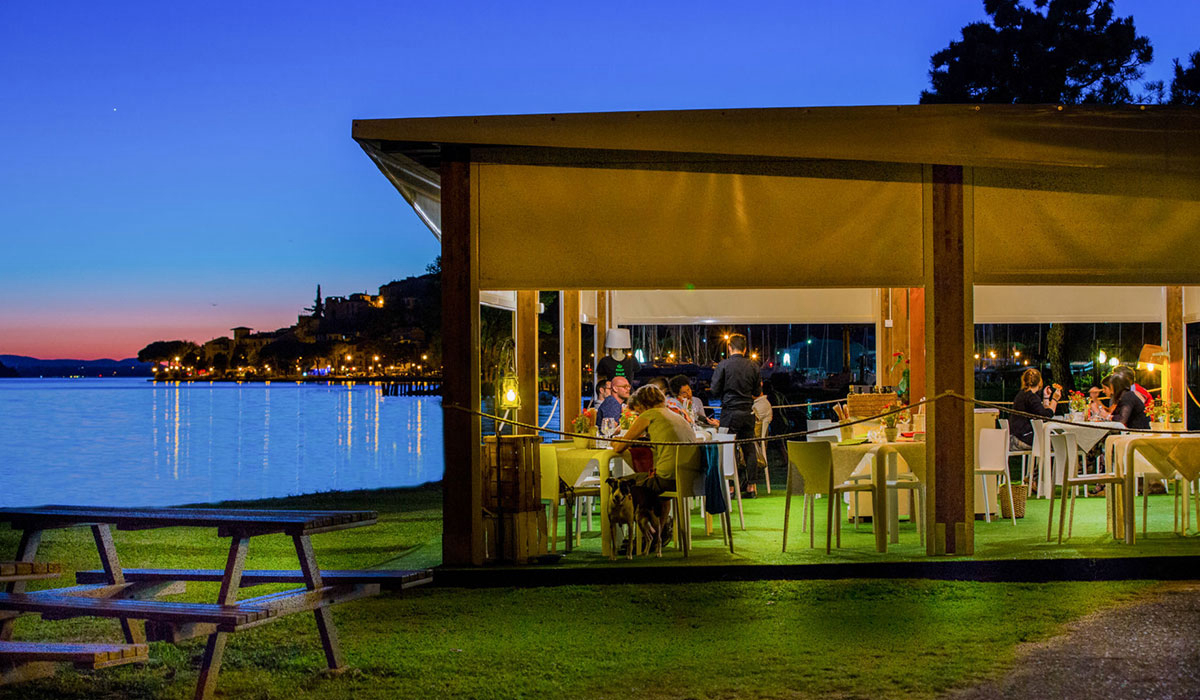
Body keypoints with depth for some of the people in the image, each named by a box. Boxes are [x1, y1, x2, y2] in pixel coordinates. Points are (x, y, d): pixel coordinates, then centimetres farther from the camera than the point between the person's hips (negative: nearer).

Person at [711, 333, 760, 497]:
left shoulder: (724, 365, -9)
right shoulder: (753, 366, 1)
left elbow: (715, 389, -6)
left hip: (730, 411, -3)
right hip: (748, 412, 3)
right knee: (749, 449, 9)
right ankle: (751, 486, 11)